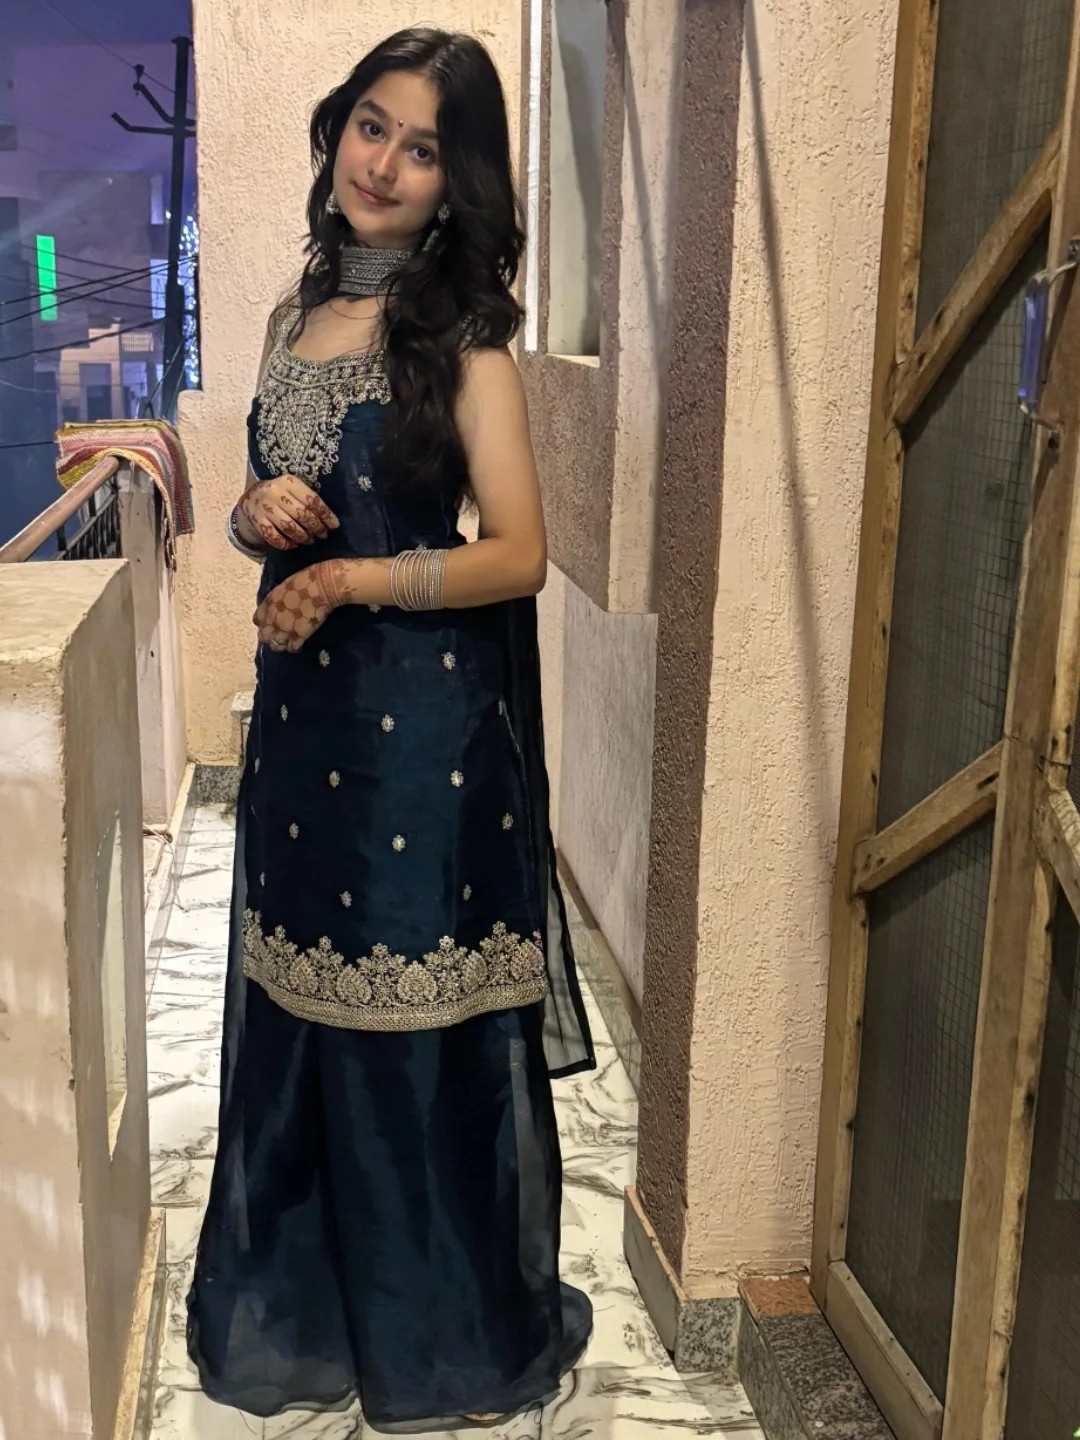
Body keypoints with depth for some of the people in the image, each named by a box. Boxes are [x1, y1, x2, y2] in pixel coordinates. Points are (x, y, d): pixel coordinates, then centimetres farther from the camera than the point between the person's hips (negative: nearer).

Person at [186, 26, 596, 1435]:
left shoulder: (462, 338, -7)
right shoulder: (296, 315, 11)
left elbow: (518, 554, -12)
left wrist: (353, 579, -21)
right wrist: (257, 513, -5)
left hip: (428, 723, -6)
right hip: (301, 705, 6)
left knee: (423, 1027, 5)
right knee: (295, 1011, 15)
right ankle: (304, 1305, 37)